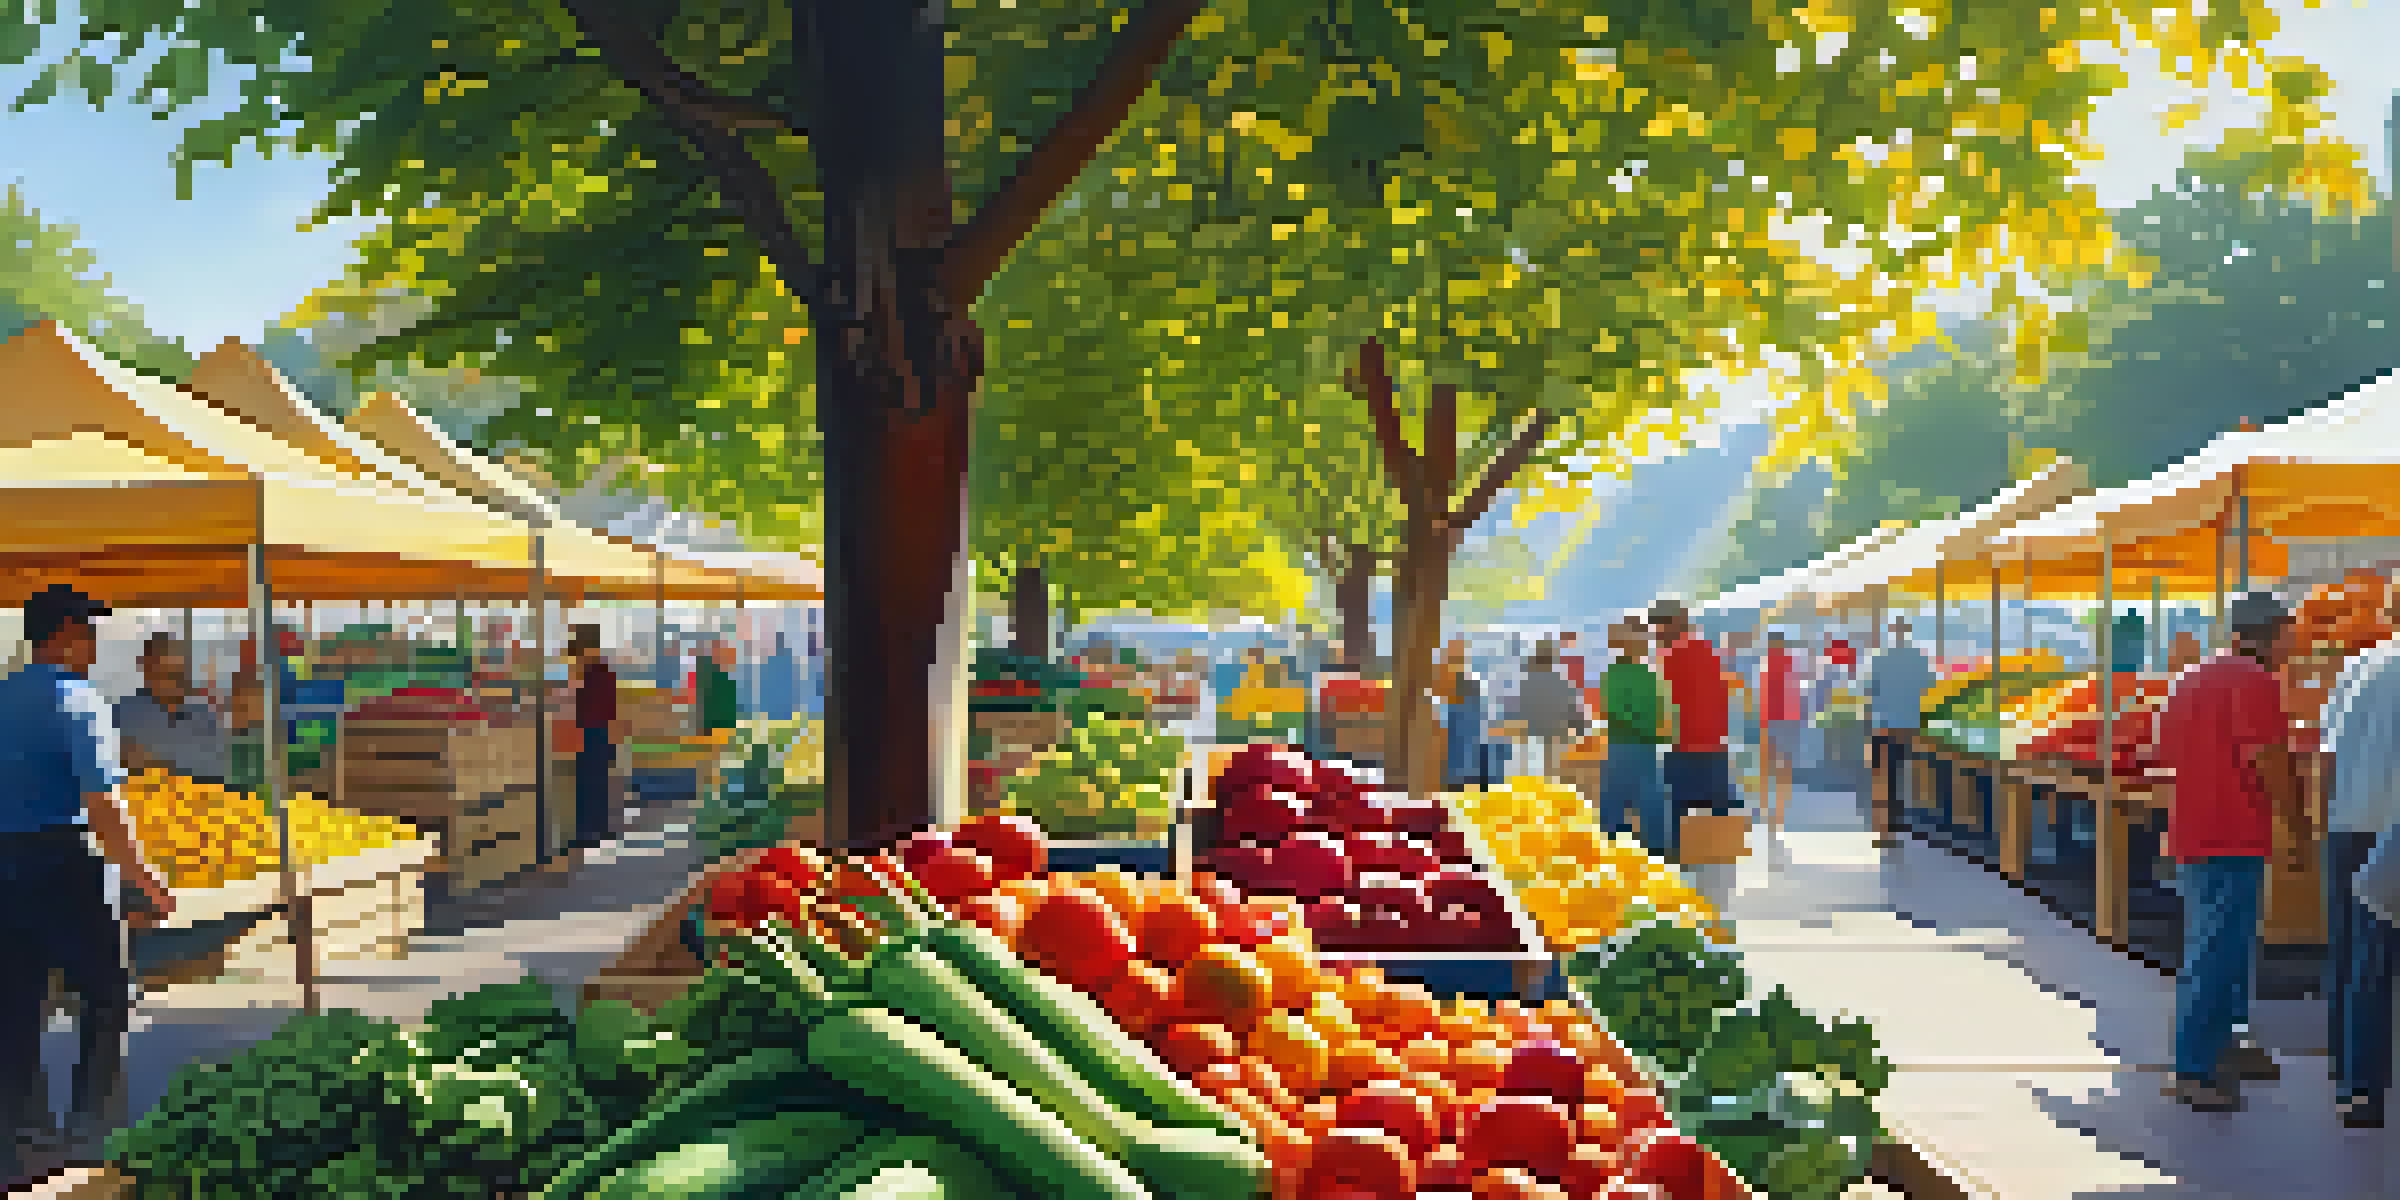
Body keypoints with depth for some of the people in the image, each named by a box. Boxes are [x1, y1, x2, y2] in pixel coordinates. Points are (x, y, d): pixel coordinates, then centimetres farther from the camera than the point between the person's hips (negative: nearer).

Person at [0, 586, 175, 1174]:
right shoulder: (77, 698, -11)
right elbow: (102, 802, -19)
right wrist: (144, 883, -18)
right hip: (63, 864, -7)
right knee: (106, 994, 8)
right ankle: (92, 1118, 7)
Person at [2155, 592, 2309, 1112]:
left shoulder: (2191, 679, 15)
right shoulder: (2255, 681, -13)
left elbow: (2167, 752, 20)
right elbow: (2269, 760, -20)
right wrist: (2300, 828, -12)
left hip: (2191, 834, 10)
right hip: (2233, 840, -10)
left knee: (2228, 944, 22)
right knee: (2218, 951, -7)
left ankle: (2226, 1045, 34)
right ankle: (2193, 1071, -6)